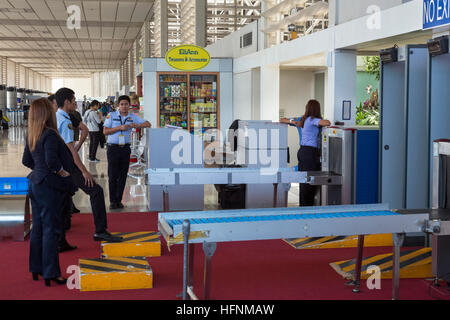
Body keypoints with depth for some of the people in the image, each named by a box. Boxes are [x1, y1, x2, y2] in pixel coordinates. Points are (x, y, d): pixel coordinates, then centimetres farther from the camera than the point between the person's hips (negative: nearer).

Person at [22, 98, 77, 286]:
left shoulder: (32, 136, 9)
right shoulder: (50, 134, -17)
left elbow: (26, 161, 16)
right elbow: (51, 160, -26)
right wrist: (64, 173, -12)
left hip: (35, 184, 9)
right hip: (49, 186, -9)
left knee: (38, 227, 16)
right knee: (50, 229, -3)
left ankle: (36, 269, 26)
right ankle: (50, 274, 2)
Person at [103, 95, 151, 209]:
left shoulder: (133, 117, 7)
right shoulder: (111, 115, 1)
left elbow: (148, 124, 5)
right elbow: (105, 131, -7)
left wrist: (136, 125, -12)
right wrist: (120, 128, -16)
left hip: (125, 148, 3)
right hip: (113, 148, -3)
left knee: (123, 176, 4)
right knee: (113, 175, -4)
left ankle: (119, 200, 13)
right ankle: (113, 201, 4)